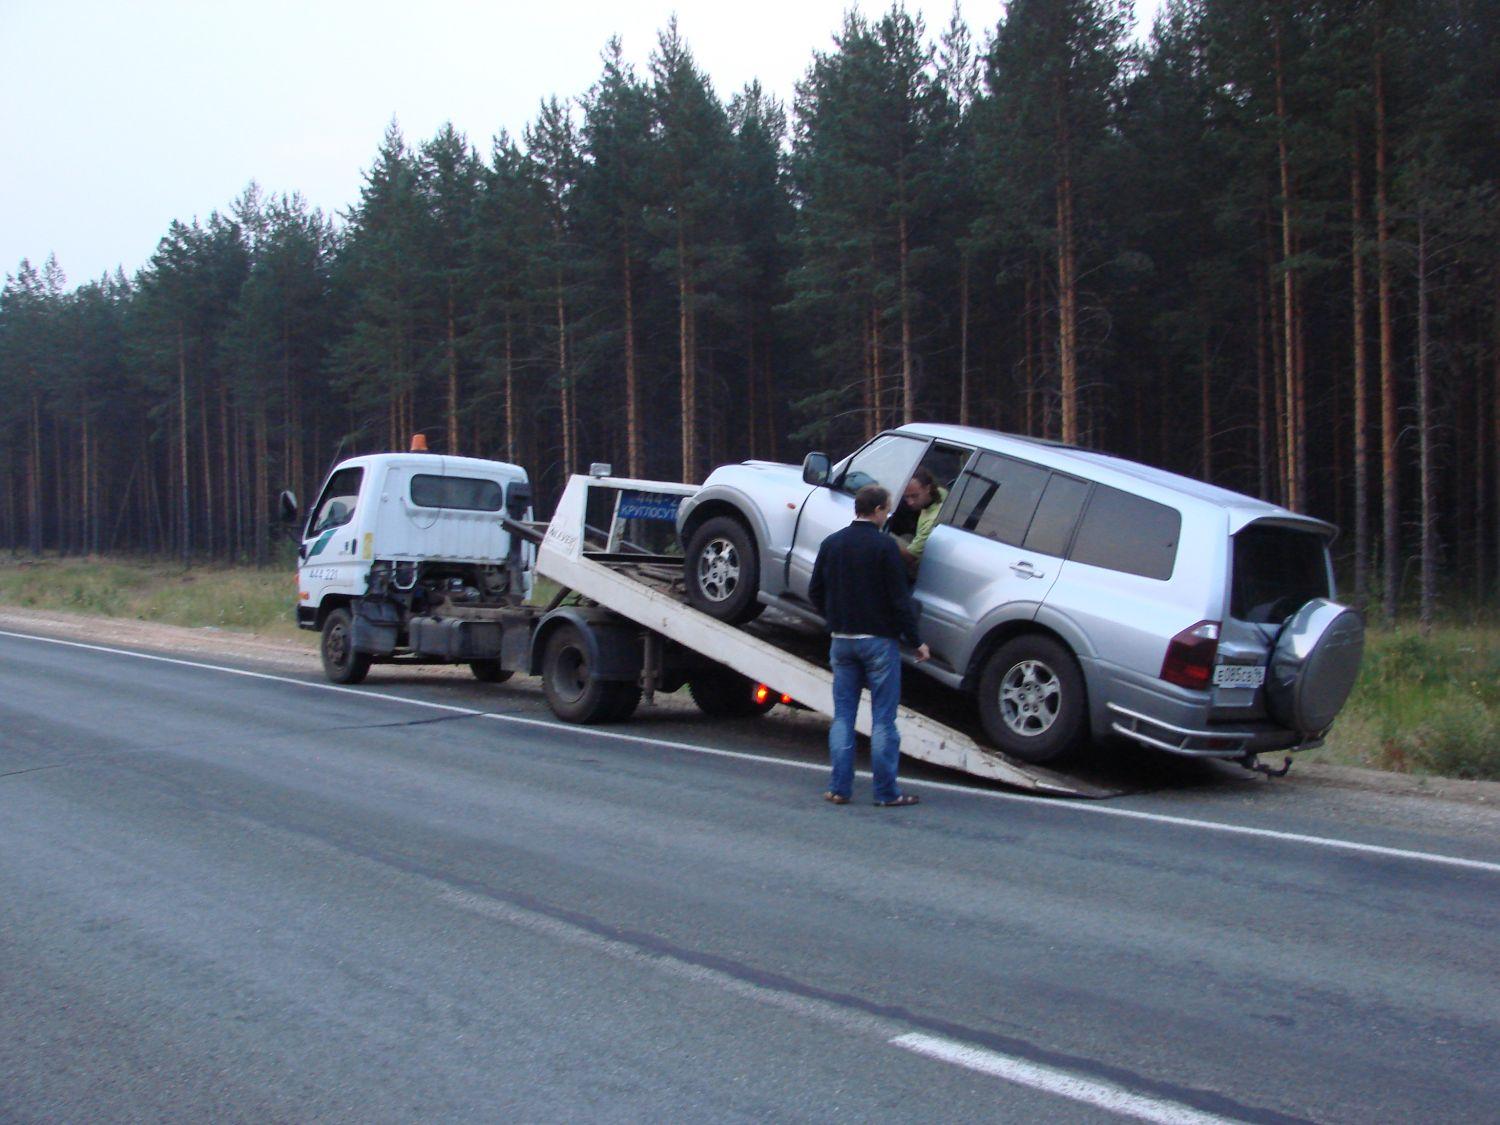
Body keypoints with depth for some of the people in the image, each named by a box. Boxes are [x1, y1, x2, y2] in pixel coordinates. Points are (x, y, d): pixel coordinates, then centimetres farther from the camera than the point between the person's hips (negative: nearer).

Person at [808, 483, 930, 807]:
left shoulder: (831, 543, 6)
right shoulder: (883, 545, -12)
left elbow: (815, 592, 12)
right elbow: (899, 599, -12)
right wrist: (916, 641, -4)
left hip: (841, 641, 5)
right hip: (879, 640, -5)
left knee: (842, 716, 10)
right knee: (883, 719, 1)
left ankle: (839, 788, 10)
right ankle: (887, 792, 4)